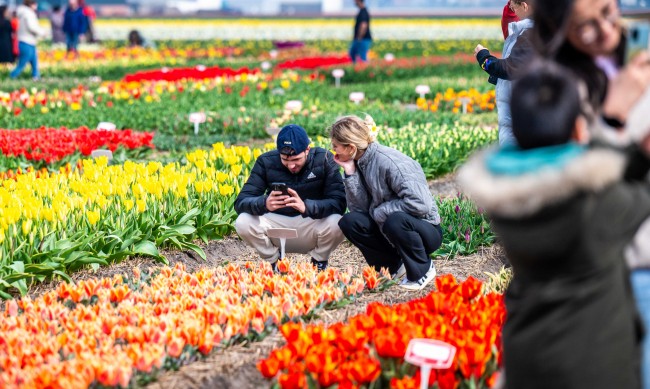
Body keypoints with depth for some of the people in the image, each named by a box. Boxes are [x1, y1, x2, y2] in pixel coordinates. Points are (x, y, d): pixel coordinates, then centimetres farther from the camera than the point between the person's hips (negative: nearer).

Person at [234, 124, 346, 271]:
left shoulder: (324, 160, -13)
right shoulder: (266, 162, -10)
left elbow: (339, 203, -23)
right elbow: (241, 202, -17)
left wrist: (306, 206, -43)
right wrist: (264, 203, -40)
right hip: (277, 224, 1)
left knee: (336, 223, -34)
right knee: (243, 223, -27)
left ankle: (319, 263, 1)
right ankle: (273, 261, 4)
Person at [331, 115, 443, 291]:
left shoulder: (389, 161, -24)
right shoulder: (360, 163, -1)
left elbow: (419, 204, -31)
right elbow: (359, 208, -6)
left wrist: (380, 211, -20)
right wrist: (350, 173, -15)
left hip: (425, 229, -7)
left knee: (396, 220, -37)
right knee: (349, 222, -11)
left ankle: (423, 269, -9)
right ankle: (395, 266, 5)